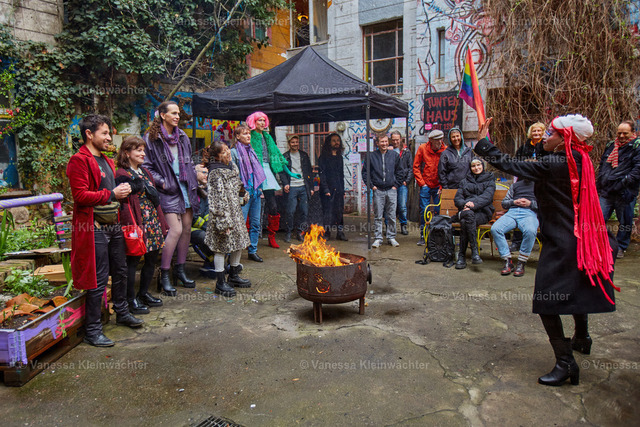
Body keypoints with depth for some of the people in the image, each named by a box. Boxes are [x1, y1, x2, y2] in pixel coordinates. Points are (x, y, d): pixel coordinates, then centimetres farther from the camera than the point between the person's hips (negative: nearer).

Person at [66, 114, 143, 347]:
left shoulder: (107, 161, 18)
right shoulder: (79, 160, -11)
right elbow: (81, 196, -20)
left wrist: (122, 191, 10)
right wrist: (112, 194, -18)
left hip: (113, 225, 9)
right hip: (95, 229, -9)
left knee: (120, 271, 19)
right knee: (98, 280, -3)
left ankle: (122, 313, 37)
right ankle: (92, 331, 9)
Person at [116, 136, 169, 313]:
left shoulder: (145, 172, 17)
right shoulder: (122, 175, -9)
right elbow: (124, 203, -16)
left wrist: (161, 222, 14)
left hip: (153, 222, 8)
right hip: (136, 224, -8)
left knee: (151, 259, 14)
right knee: (133, 261, 2)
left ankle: (144, 293, 29)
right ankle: (131, 300, 14)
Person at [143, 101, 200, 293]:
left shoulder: (182, 136, 13)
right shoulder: (151, 138, -5)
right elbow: (146, 166, -4)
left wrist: (194, 182, 13)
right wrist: (162, 182, -13)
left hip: (186, 188, 6)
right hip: (169, 191, -6)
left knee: (187, 228, 6)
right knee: (175, 230, -14)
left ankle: (179, 270, 20)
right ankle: (164, 275, 0)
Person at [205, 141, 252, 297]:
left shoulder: (232, 166, 9)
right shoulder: (216, 173, -17)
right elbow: (218, 199, -21)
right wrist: (224, 222, -23)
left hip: (236, 212, 9)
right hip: (223, 213, -9)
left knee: (239, 243, 16)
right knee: (222, 247, -1)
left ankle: (234, 276, 32)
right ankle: (220, 283, 10)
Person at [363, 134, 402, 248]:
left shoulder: (394, 155, 6)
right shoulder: (372, 156, 1)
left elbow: (399, 171, 13)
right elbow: (364, 172, 6)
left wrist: (396, 185, 5)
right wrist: (371, 186, 0)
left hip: (391, 190, 1)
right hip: (378, 191, -1)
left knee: (391, 216, 6)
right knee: (378, 216, 2)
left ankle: (391, 237, 17)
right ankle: (377, 238, 9)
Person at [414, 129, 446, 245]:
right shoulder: (422, 149, -2)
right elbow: (416, 167, 2)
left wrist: (442, 186, -6)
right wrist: (421, 183, -4)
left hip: (438, 187, 0)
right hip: (425, 186, 0)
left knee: (439, 211, 1)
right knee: (424, 211, 1)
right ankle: (423, 236, 11)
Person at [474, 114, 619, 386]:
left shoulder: (553, 165, -20)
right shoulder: (579, 162, 4)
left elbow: (512, 166, -19)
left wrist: (484, 143, -12)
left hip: (561, 242, -10)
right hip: (582, 237, 10)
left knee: (546, 299, -4)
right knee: (576, 289, 28)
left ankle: (565, 361, -2)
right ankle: (582, 338, 49)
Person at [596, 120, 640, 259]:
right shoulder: (611, 145, 13)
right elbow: (602, 165, 22)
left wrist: (625, 182, -21)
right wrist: (599, 183, 15)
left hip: (625, 193, -4)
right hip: (607, 192, 5)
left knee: (625, 222, 8)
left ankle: (620, 247, 22)